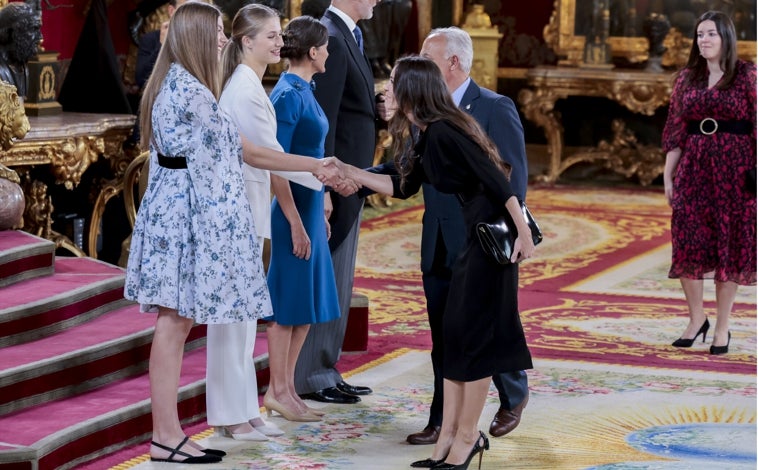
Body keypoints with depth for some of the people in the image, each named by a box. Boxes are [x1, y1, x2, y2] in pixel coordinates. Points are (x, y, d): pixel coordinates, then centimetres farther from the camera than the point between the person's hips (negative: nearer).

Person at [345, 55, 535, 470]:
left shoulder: (443, 131, -18)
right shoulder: (426, 136, 11)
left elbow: (494, 178, -22)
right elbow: (402, 187, 22)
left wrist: (523, 233, -23)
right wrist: (348, 172, 18)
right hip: (472, 234, 10)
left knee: (473, 332, -3)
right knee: (454, 331, 10)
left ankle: (466, 436, 6)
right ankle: (450, 434, 15)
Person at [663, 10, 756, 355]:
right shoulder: (686, 79, 8)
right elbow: (675, 131, 9)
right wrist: (668, 174, 4)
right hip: (693, 167, 3)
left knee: (730, 244, 1)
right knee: (687, 241, -1)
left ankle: (722, 328, 9)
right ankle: (696, 318, 15)